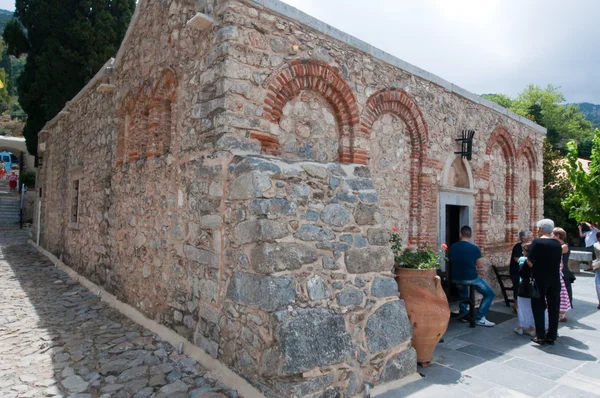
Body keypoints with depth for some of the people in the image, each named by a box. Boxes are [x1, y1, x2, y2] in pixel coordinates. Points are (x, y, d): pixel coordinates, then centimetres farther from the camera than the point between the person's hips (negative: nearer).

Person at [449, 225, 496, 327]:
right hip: (471, 278, -5)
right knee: (489, 294, 12)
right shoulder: (474, 248, -12)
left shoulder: (453, 247, 0)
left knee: (463, 291, 37)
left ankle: (463, 314, 35)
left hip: (456, 278, 5)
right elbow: (480, 264, -5)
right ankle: (479, 318, 3)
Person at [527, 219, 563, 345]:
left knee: (538, 308, 6)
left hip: (540, 280, -4)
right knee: (553, 308, 11)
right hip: (555, 280, 5)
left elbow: (530, 263, -15)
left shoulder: (537, 242, -13)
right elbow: (558, 262, 12)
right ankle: (551, 336, 18)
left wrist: (527, 258, 5)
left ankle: (540, 336, 8)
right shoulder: (557, 244, 4)